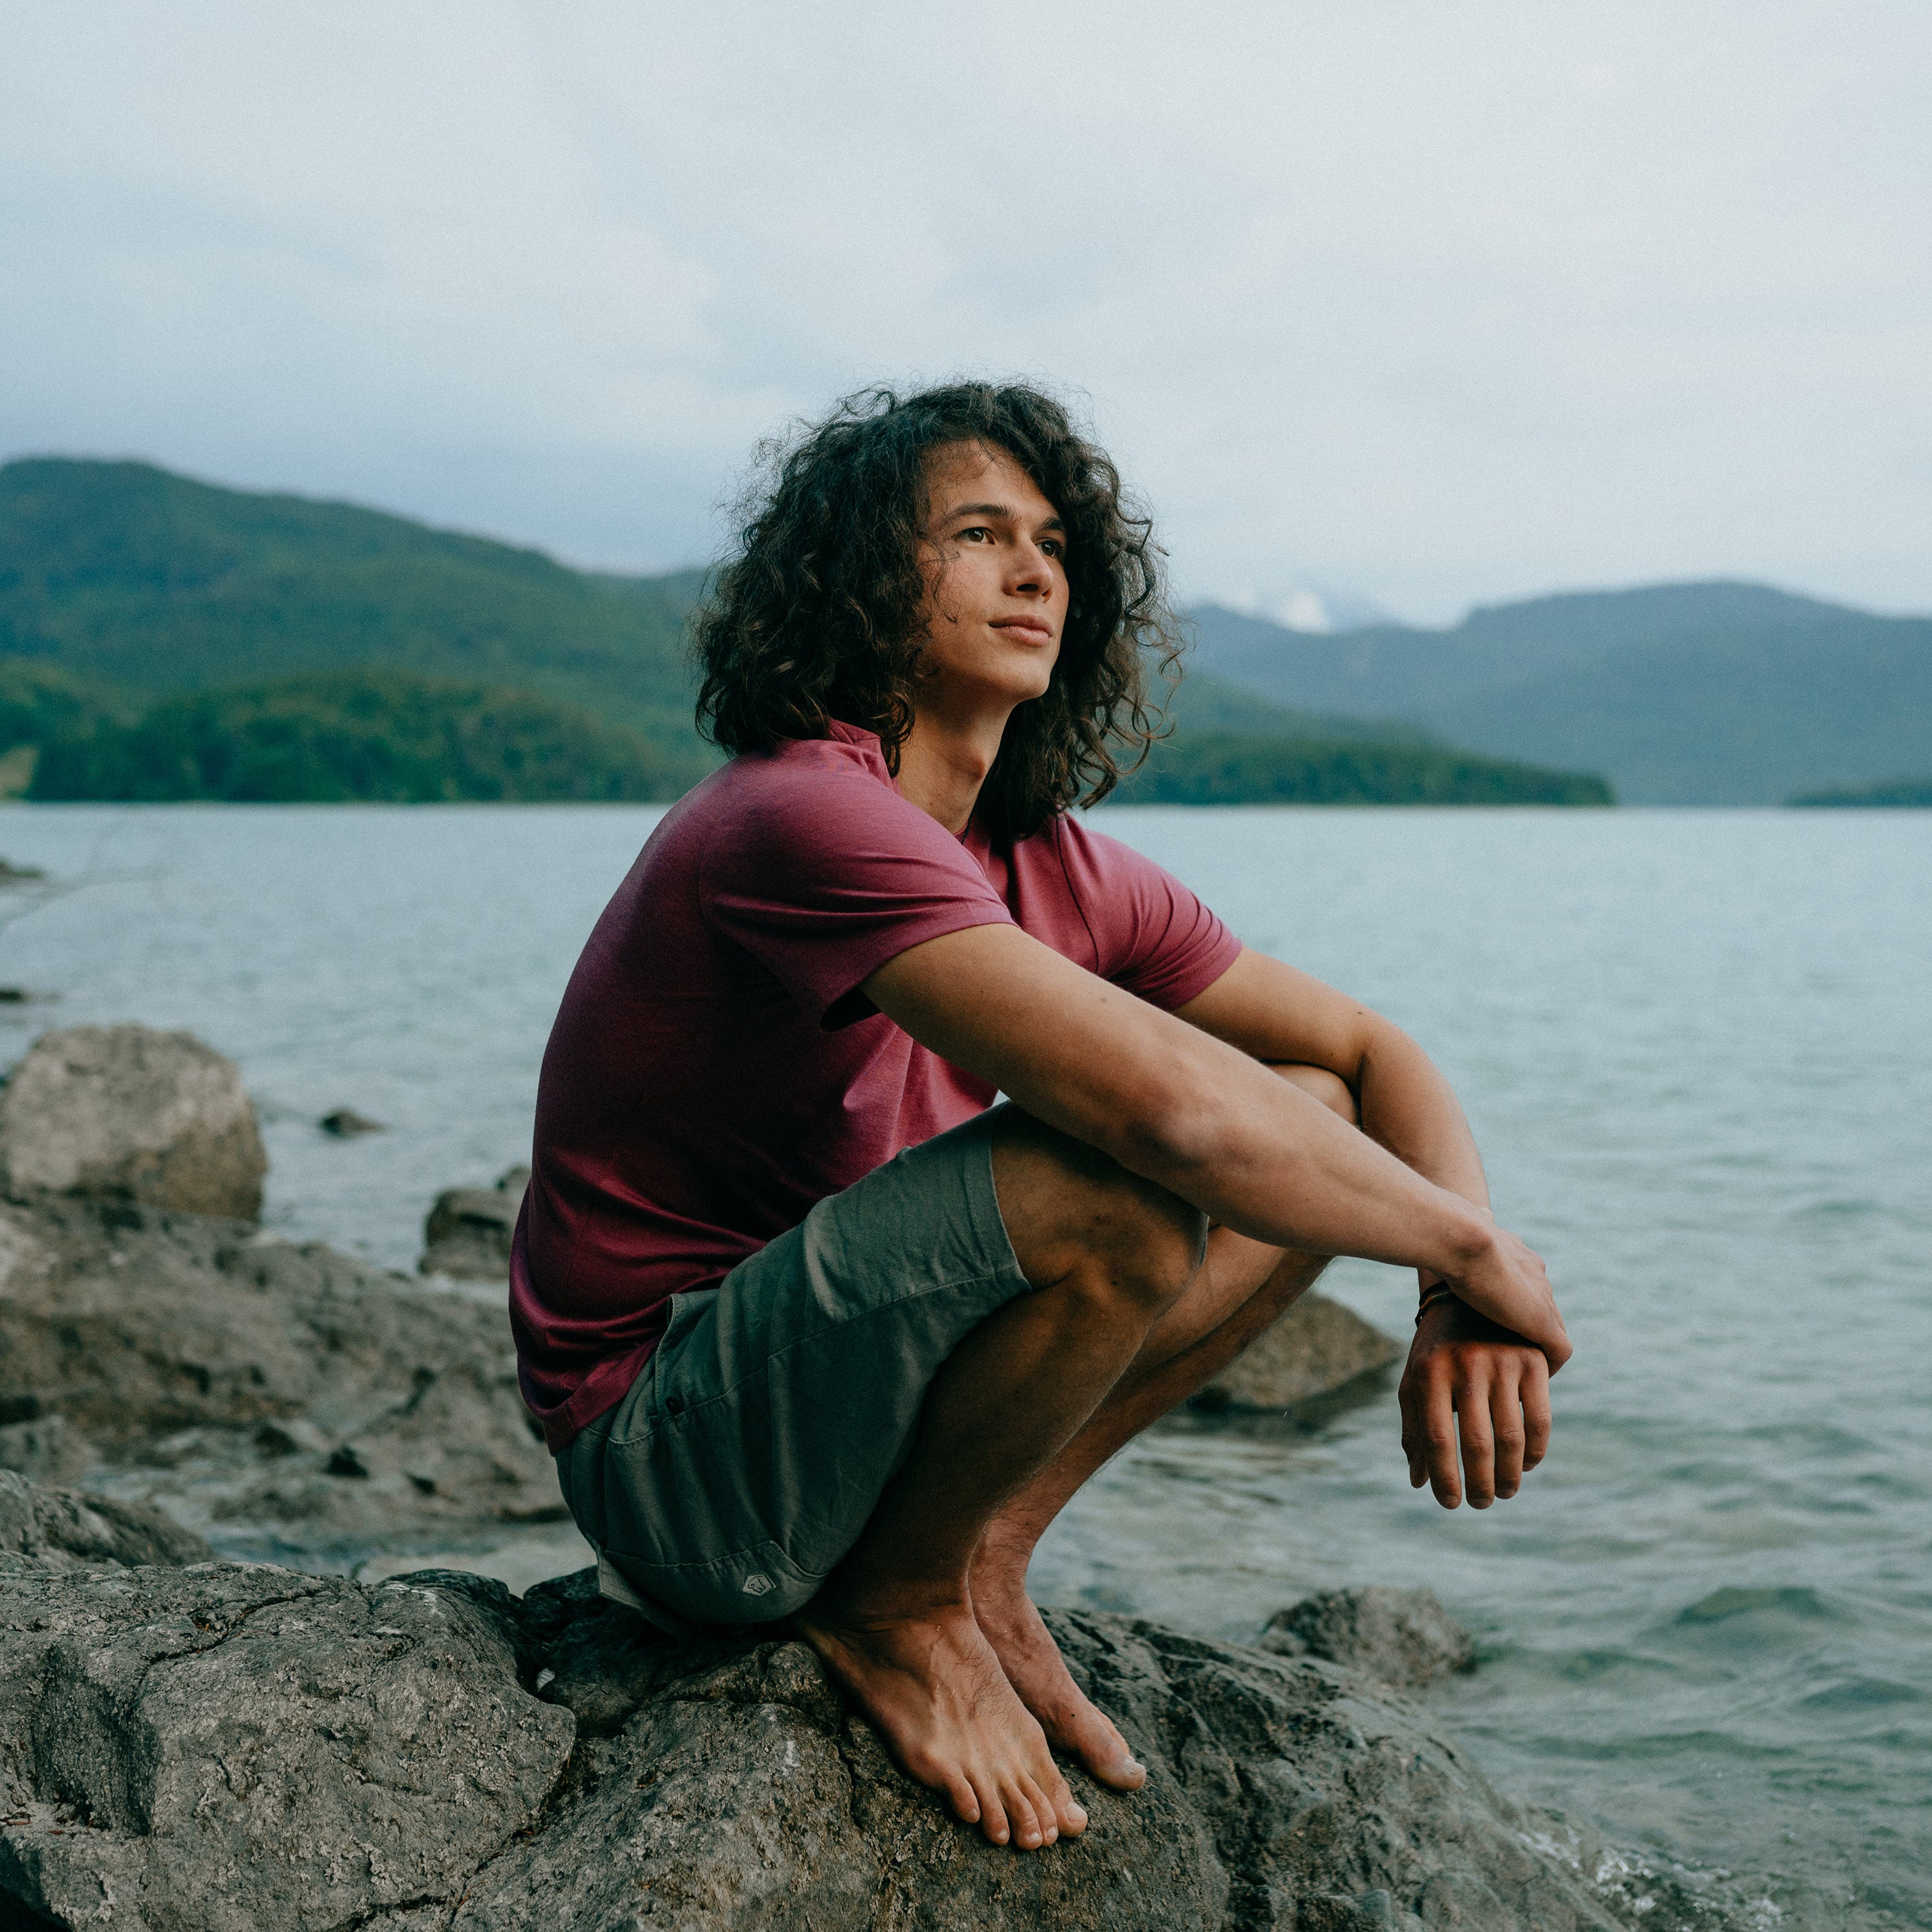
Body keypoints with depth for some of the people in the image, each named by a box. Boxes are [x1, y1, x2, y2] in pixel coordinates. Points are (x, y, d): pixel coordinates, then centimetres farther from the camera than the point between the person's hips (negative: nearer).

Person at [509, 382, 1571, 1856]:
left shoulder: (1061, 872, 3)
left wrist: (1466, 1306, -13)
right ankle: (895, 1607, -5)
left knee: (1316, 1133, 0)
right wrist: (1476, 1251, -19)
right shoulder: (809, 818, -24)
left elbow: (1373, 1055, 7)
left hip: (840, 1386, 8)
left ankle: (978, 1564, 2)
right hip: (673, 1460, -8)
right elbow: (1173, 1109, -33)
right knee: (1118, 1179, -31)